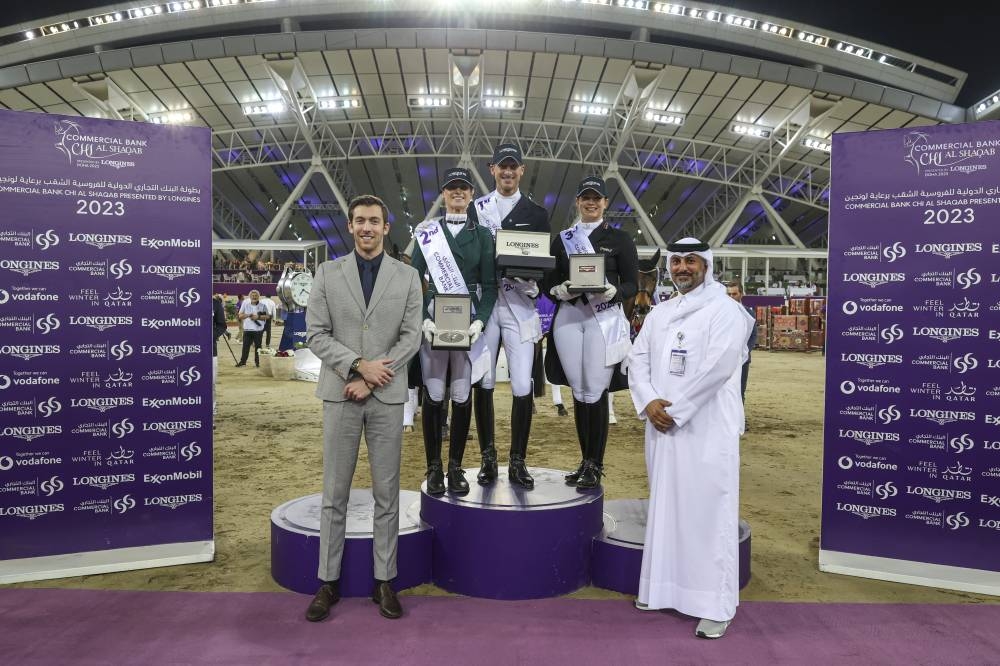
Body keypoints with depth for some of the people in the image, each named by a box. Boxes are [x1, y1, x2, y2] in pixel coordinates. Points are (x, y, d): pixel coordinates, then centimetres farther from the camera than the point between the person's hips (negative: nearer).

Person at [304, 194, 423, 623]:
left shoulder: (407, 277, 4)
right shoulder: (327, 273, 4)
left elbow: (411, 338, -2)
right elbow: (316, 334, -2)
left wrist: (370, 380, -11)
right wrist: (359, 365, -15)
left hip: (387, 396, 0)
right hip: (340, 394, 0)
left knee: (387, 494, 6)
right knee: (334, 493, 6)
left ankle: (384, 581, 18)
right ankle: (328, 580, 18)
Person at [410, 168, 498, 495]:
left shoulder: (482, 234, 10)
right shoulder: (427, 232, 9)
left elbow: (489, 285, 5)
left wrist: (480, 321, -10)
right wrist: (423, 319, -11)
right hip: (434, 318, 0)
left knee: (462, 394, 2)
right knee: (433, 393, 1)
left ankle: (456, 467, 14)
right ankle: (434, 467, 13)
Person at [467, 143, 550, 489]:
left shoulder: (536, 213, 11)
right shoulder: (475, 209, 11)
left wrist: (534, 279, -12)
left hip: (520, 306, 0)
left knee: (523, 387, -4)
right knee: (483, 384, 4)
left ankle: (517, 462, 9)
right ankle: (488, 458, 17)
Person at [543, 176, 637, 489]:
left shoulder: (619, 238, 7)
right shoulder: (562, 239, 15)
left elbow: (632, 285, 2)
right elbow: (549, 281, 11)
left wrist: (613, 291, -19)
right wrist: (558, 290, -11)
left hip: (604, 319, -3)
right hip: (568, 318, 3)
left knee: (596, 393, -6)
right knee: (578, 392, 7)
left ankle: (596, 465, 5)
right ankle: (585, 461, 18)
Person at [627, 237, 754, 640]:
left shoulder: (725, 310, -5)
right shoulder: (660, 313, 14)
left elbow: (718, 367, -17)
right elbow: (637, 359, 8)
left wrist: (674, 410, -15)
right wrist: (649, 403, -9)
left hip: (707, 430, -6)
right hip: (662, 427, 6)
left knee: (709, 513, -3)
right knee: (665, 508, 14)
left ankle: (715, 605, 7)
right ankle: (663, 588, 27)